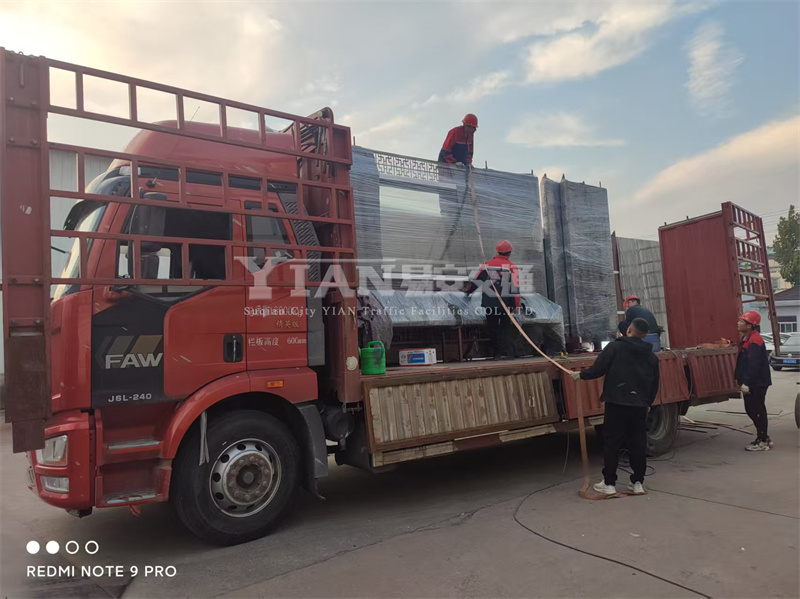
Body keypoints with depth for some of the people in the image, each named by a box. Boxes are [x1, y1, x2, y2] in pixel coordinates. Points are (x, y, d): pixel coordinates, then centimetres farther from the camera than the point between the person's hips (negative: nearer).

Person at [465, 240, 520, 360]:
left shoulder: (488, 264, 2)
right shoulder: (511, 266, -6)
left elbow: (476, 280, 9)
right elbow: (515, 287, -11)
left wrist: (468, 291, 25)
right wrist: (516, 305, -6)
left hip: (490, 303, 2)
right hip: (506, 304, -2)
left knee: (492, 327, 10)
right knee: (505, 327, 9)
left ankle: (496, 352, 13)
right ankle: (504, 351, -1)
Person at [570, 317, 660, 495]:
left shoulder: (615, 346, -6)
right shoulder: (651, 356, 11)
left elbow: (598, 369, -10)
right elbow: (655, 383, 17)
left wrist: (581, 375, 7)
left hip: (617, 402, -4)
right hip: (640, 405, 5)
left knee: (612, 442, 3)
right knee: (638, 443, 12)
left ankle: (609, 483, 7)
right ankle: (638, 482, 16)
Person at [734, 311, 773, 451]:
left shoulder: (755, 341, -20)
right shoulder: (746, 339, 13)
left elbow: (754, 365, -25)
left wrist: (746, 383, -24)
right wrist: (739, 379, 21)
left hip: (757, 384, -11)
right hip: (750, 383, 11)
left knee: (757, 410, -3)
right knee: (751, 409, 16)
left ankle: (762, 441, 6)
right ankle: (763, 438, 27)